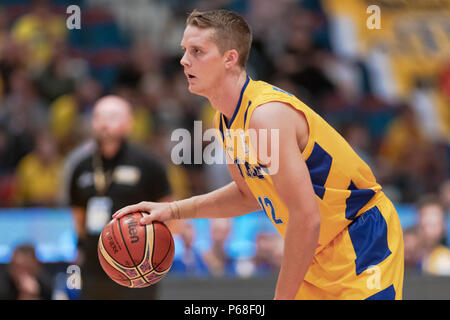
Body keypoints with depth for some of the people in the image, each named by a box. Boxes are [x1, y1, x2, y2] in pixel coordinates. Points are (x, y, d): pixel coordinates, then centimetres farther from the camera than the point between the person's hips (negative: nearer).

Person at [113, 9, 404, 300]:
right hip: (321, 254, 9)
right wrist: (174, 210, 9)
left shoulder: (266, 116, -26)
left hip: (364, 242, -9)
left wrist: (282, 297, -21)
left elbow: (306, 218, -28)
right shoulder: (226, 122, 3)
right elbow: (249, 194, 20)